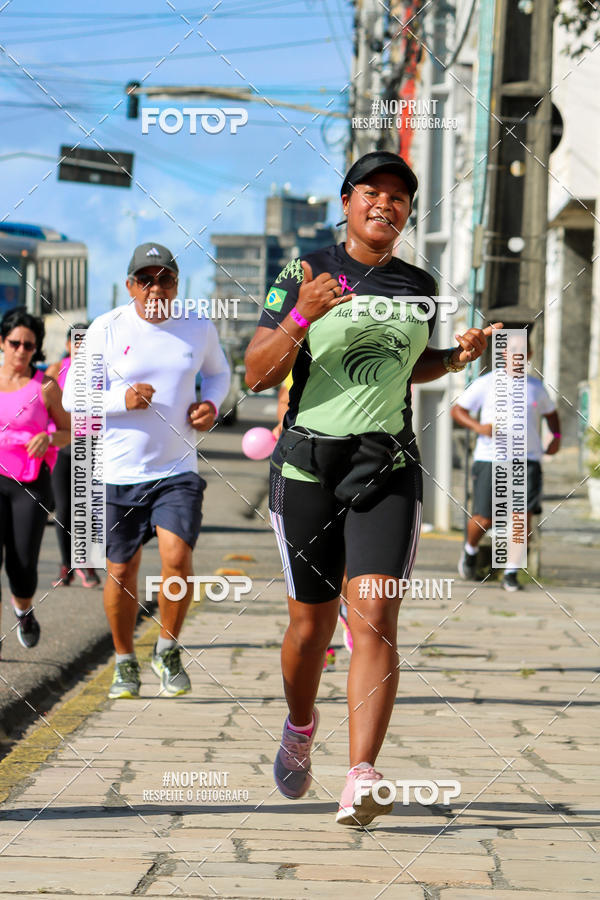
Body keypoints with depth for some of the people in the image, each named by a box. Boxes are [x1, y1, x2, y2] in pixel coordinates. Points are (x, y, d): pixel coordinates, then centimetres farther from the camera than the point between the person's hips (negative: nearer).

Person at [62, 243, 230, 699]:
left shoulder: (199, 327, 2)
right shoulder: (106, 330, -6)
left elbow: (219, 372, 22)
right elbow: (73, 396, -4)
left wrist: (211, 404, 0)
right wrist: (121, 399, -21)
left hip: (178, 469, 1)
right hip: (118, 473, -1)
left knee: (177, 557, -18)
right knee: (121, 572, 6)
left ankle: (168, 650, 6)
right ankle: (125, 662, 28)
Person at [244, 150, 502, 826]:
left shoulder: (419, 288, 10)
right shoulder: (303, 275, -1)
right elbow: (257, 376, -7)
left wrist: (456, 358, 8)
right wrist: (301, 317, -23)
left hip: (389, 471, 1)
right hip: (308, 468, -1)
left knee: (373, 622, -14)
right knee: (312, 625, 8)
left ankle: (360, 782, -20)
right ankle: (300, 729, 38)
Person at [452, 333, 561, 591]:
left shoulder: (536, 386, 14)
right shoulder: (486, 383, 4)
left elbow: (551, 412, 32)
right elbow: (456, 409, 6)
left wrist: (556, 437, 13)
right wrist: (478, 426, -12)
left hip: (527, 460, 2)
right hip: (490, 459, -2)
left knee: (523, 516, -12)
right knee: (484, 519, -4)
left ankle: (510, 574, 0)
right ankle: (470, 550, 30)